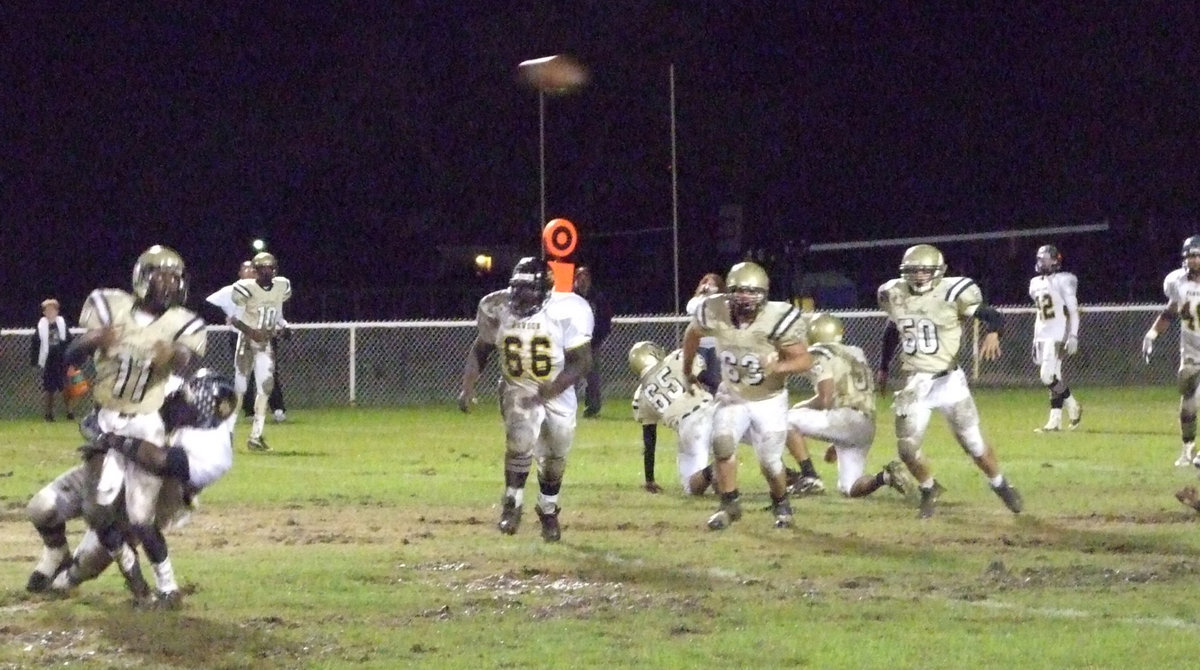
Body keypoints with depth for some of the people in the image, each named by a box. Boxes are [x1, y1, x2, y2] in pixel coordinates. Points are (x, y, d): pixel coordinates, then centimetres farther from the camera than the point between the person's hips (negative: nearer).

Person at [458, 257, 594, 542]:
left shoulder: (567, 311, -22)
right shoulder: (498, 308, -13)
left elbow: (582, 361, -19)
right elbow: (480, 350, 3)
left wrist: (554, 389, -32)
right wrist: (468, 388, -9)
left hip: (557, 392, 0)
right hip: (518, 390, 0)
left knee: (554, 459, 13)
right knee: (520, 440, -28)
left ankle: (548, 512, 40)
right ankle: (512, 504, -11)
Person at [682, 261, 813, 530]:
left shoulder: (778, 319, -27)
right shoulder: (715, 313, -19)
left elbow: (805, 359, -23)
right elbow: (692, 333, 4)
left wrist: (778, 367, -43)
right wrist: (687, 370, 18)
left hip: (769, 399, -2)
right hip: (733, 397, 2)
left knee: (769, 462, 3)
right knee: (722, 444, -18)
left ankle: (781, 504, 33)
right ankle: (730, 505, 2)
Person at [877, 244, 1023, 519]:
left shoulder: (952, 294, -14)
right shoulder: (895, 295, 1)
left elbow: (993, 316, -13)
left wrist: (993, 333, -35)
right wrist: (884, 366, 27)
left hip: (948, 380, -4)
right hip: (914, 384, 4)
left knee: (972, 441, 3)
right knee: (907, 448, 0)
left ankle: (1001, 486, 27)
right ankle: (929, 489, 28)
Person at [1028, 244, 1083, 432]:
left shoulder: (1062, 281, -8)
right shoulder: (1035, 284, 14)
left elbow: (1073, 310, -12)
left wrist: (1073, 336, -20)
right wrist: (1035, 341, 19)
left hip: (1057, 337, -8)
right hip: (1041, 337, 8)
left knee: (1049, 376, -14)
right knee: (1052, 379, 5)